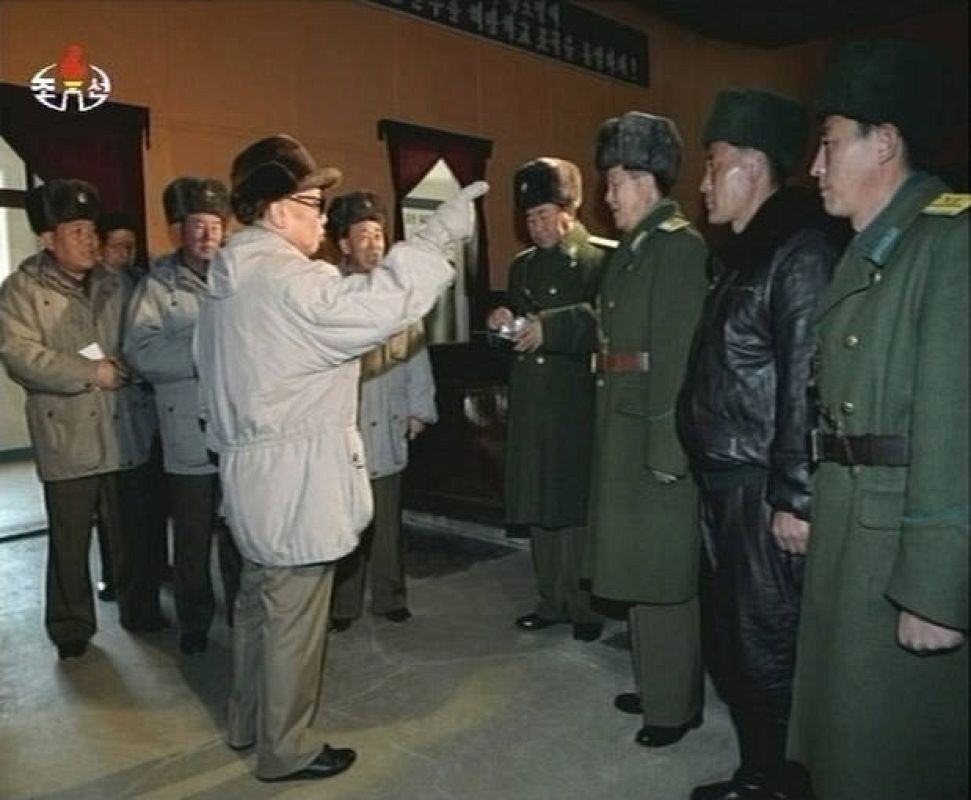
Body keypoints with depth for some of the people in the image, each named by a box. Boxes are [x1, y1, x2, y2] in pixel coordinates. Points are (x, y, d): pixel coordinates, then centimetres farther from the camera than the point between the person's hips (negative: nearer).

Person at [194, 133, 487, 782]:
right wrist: (441, 231, -26)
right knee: (294, 615, 3)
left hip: (256, 470, 11)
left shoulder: (234, 278, 12)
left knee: (261, 601, 22)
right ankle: (288, 748, 19)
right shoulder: (287, 280, -20)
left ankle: (250, 723, 39)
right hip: (295, 478, -11)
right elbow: (379, 305, -33)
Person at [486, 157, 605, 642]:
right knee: (538, 508, 11)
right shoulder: (522, 265, 16)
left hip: (577, 407, -6)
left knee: (577, 507, -1)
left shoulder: (598, 263, -4)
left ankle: (585, 606, 14)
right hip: (529, 406, 6)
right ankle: (551, 601, 24)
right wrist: (503, 326, 0)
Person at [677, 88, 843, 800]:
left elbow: (809, 384, -19)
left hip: (765, 493, -9)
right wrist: (710, 477, 14)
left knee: (769, 651, 2)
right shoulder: (740, 251, 16)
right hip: (725, 483, 9)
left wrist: (795, 498, -20)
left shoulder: (802, 249, -13)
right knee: (730, 641, 17)